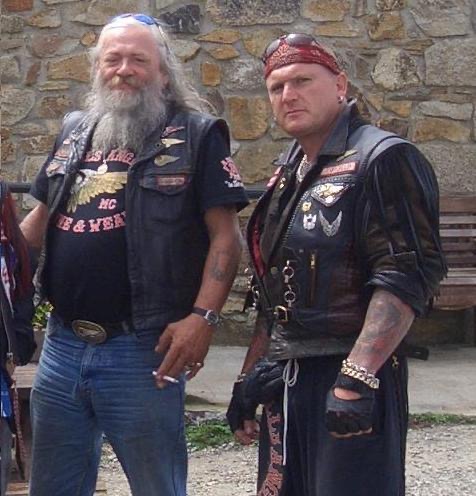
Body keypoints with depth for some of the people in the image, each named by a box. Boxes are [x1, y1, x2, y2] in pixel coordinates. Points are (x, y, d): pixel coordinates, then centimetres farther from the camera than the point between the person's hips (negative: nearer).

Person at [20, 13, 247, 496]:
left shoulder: (197, 135, -3)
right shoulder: (73, 132, 14)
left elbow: (225, 235, -8)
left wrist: (202, 316, -17)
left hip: (142, 348, -5)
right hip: (61, 345, 6)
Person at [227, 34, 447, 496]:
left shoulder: (382, 159, -9)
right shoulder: (287, 175, 17)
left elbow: (408, 277, -18)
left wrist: (357, 378, -25)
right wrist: (250, 375, 18)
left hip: (352, 372, -8)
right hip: (285, 378, 8)